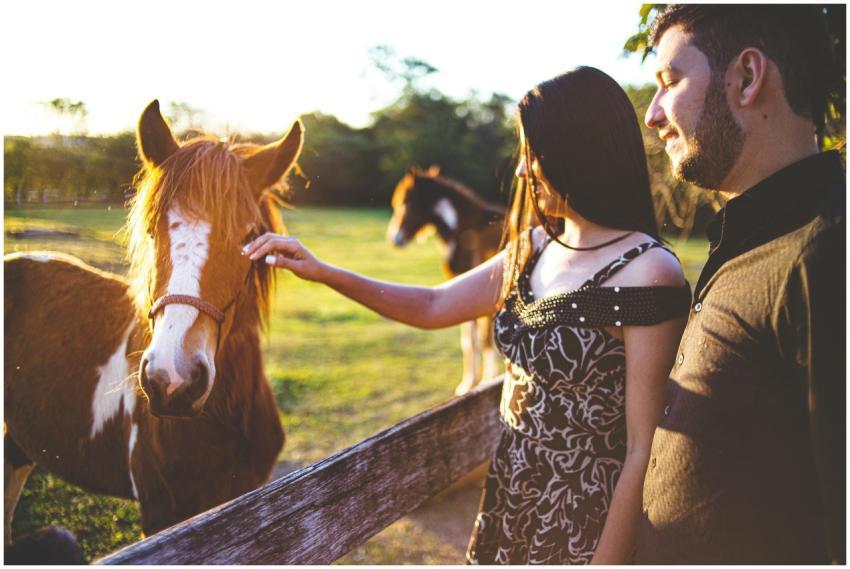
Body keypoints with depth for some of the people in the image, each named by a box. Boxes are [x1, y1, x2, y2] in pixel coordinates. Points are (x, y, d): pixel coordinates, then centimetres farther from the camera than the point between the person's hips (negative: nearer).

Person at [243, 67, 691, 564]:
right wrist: (323, 272, 2)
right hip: (511, 502, 7)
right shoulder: (536, 248, 3)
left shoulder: (648, 273, -21)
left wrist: (610, 557, -17)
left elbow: (643, 452, -20)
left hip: (584, 522, -7)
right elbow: (433, 307, 11)